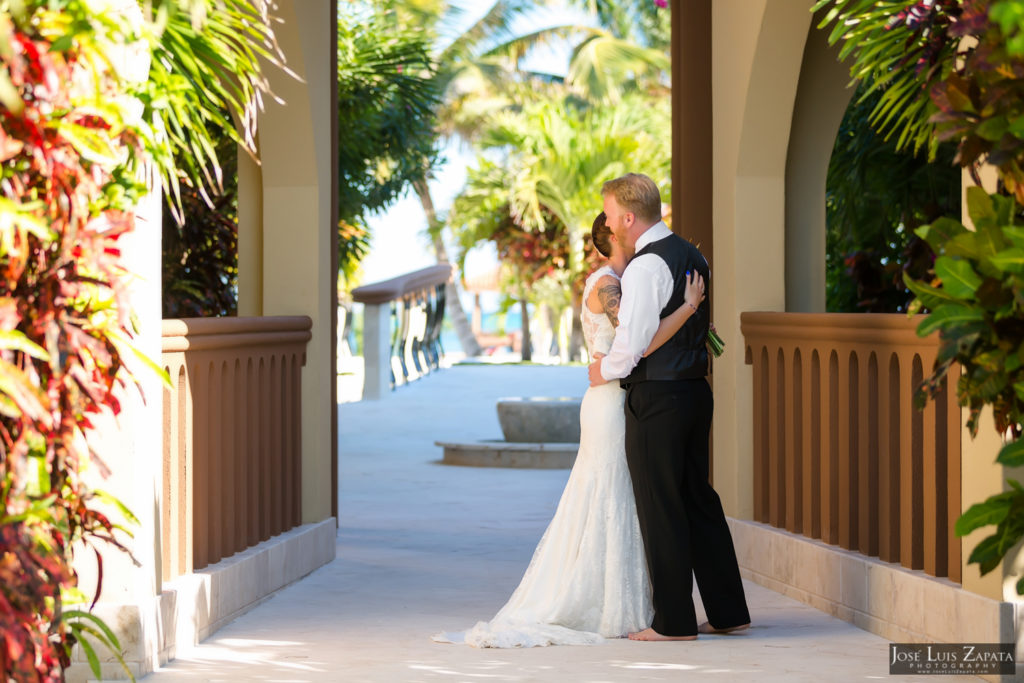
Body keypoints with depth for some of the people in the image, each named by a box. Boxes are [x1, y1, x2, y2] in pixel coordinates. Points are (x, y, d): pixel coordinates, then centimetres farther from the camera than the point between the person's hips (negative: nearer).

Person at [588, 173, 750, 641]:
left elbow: (632, 344, -21)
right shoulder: (693, 257, 12)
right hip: (696, 389, 9)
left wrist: (604, 370, -1)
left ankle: (674, 622, 5)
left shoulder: (645, 267, -17)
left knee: (660, 510, 0)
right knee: (699, 501, 15)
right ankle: (727, 612, 20)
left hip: (655, 398, -9)